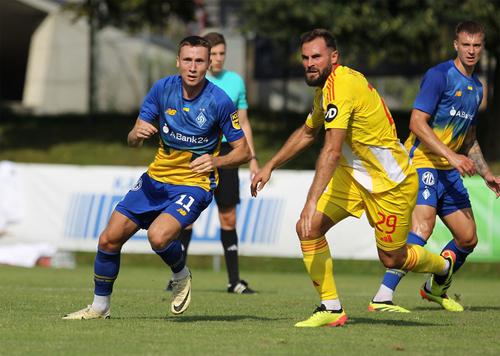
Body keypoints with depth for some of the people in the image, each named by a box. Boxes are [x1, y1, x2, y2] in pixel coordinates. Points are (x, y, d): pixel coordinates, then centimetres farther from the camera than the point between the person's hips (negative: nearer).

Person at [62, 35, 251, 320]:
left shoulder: (220, 101, -15)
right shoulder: (163, 88, -5)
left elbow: (243, 151, -7)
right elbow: (132, 141, 0)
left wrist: (215, 161, -26)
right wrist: (138, 134, -25)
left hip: (194, 184, -5)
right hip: (156, 179, 5)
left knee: (158, 236, -30)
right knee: (109, 240, 0)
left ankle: (182, 276, 3)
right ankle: (100, 306, 21)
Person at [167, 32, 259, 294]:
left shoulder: (235, 81, 10)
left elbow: (243, 123, 16)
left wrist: (252, 158, 10)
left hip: (226, 153, 3)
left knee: (229, 218, 4)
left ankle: (234, 280, 9)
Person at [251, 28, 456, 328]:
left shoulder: (341, 85, -28)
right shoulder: (326, 86, 3)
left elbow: (332, 152, -37)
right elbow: (306, 133, 23)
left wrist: (312, 202, -43)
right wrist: (270, 167, 19)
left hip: (391, 181, -8)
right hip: (353, 175, 8)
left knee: (392, 258, 7)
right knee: (308, 228, -10)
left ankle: (443, 266, 39)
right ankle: (331, 308, -1)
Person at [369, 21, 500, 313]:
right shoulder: (439, 76, -10)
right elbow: (417, 122, -18)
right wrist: (451, 155, -23)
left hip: (450, 170, 8)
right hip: (422, 161, -8)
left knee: (468, 237, 10)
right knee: (423, 226, -26)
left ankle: (436, 288, 34)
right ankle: (382, 298, -31)